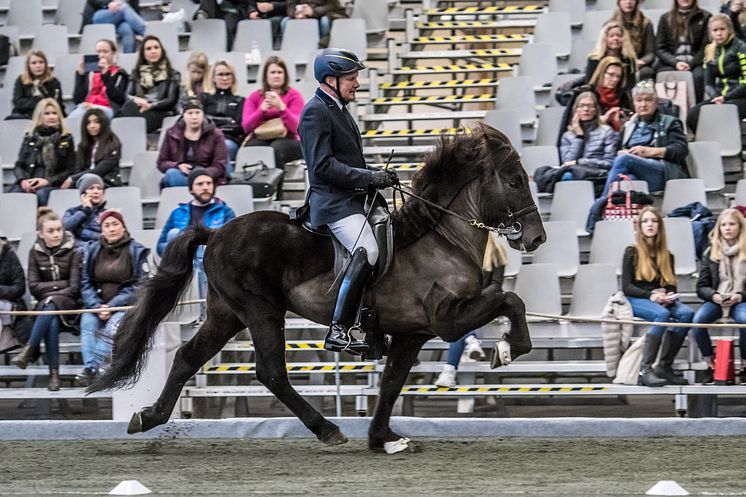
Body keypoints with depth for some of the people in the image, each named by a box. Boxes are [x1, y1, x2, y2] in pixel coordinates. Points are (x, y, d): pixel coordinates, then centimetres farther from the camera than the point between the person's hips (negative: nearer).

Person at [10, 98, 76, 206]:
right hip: (28, 182, 2)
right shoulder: (29, 138, 19)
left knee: (41, 194, -37)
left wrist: (48, 181, -10)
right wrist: (23, 180, -7)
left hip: (53, 184, -2)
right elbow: (19, 165, 16)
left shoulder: (66, 139, 11)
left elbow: (70, 170, 6)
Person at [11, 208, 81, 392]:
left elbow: (74, 288, -8)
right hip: (44, 305, 2)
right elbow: (33, 287, 0)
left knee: (49, 308, -36)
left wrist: (50, 292, -14)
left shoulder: (73, 252, -2)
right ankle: (54, 373, -39)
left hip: (69, 303, -2)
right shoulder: (35, 253, 7)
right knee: (52, 323, -33)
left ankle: (28, 351, -39)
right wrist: (61, 284, -10)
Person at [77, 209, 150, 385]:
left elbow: (139, 285, -4)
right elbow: (86, 283, 6)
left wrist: (112, 306, -14)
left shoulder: (137, 251, 3)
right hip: (98, 304, 3)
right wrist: (97, 306, -13)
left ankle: (92, 368, -43)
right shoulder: (92, 251, 12)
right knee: (87, 322, -29)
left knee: (114, 325, -33)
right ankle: (89, 367, -40)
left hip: (125, 305, -3)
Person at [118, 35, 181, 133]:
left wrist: (151, 105, -16)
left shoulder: (172, 74, 13)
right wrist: (135, 100, -9)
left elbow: (171, 101, 2)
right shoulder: (136, 73, 26)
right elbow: (128, 95, 16)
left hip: (160, 112, -3)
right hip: (139, 108, 3)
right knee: (129, 107, -37)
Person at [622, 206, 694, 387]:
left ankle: (664, 367, -28)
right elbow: (627, 287, -3)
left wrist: (668, 296, -10)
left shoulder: (667, 256, 18)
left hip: (662, 300, 5)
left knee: (687, 313, -28)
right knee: (662, 314, -37)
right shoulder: (632, 252, 4)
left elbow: (671, 285, 15)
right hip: (637, 300, -5)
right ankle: (645, 370, -41)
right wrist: (651, 296, -18)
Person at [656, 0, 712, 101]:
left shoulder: (704, 17, 9)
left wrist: (691, 64, -11)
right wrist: (676, 63, -8)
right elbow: (660, 48, 9)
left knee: (698, 76, -33)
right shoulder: (666, 18, 13)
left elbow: (706, 47, 3)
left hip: (695, 63, -1)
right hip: (670, 64, 1)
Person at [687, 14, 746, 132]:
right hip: (719, 97, 5)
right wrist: (716, 98, -9)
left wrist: (725, 98, -15)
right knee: (692, 115, -21)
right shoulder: (710, 52, 14)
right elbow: (709, 84, 12)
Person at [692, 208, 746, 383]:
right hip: (716, 300, 2)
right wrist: (714, 296, -13)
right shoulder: (710, 254, 9)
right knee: (698, 320, -30)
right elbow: (701, 287, 8)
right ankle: (710, 365, -14)